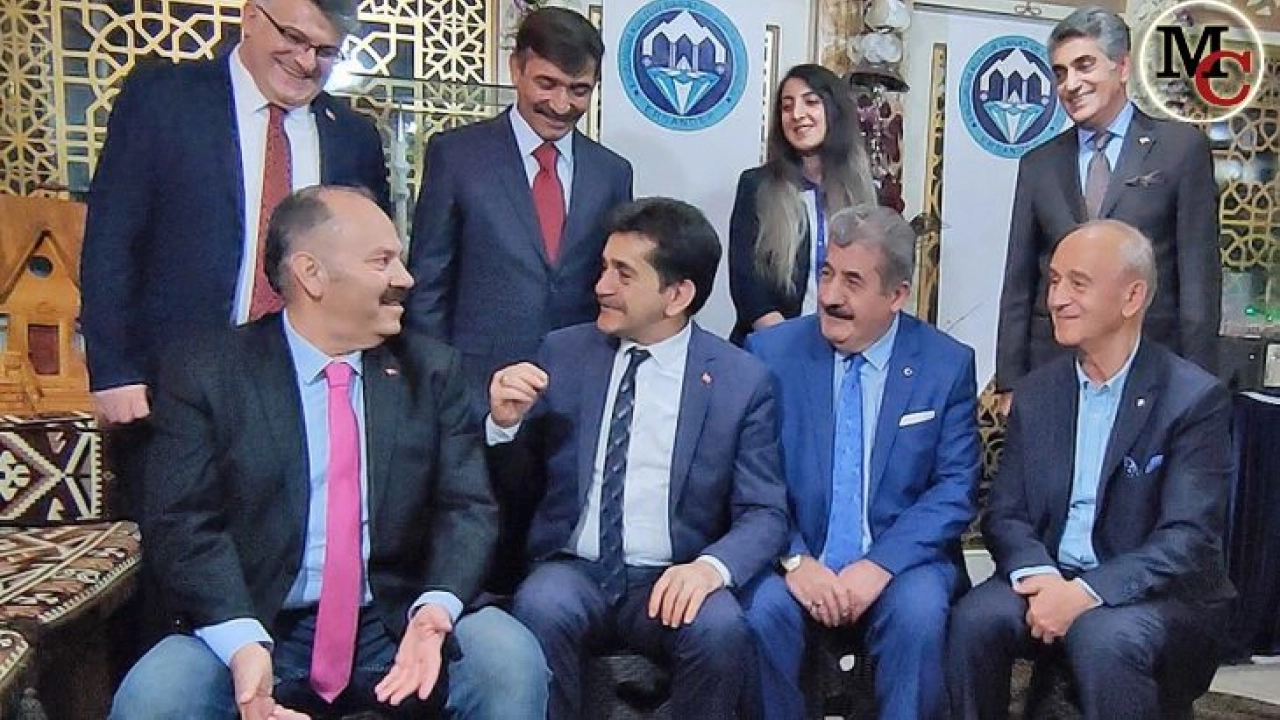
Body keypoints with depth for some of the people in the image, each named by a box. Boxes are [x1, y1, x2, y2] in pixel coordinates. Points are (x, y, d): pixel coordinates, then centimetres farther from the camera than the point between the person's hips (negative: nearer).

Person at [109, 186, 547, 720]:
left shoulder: (432, 371, 6)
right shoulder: (203, 373, 0)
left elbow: (466, 507, 1)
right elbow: (185, 525, -6)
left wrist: (436, 609, -18)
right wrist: (242, 644, -23)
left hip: (398, 628, 1)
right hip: (259, 632, -1)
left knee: (511, 660, -24)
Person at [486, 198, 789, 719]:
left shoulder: (742, 380, -1)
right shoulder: (562, 353, 6)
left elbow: (765, 514, -3)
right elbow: (515, 479, 13)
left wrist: (711, 566, -24)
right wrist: (504, 422, -9)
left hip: (672, 580, -1)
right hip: (572, 570, 2)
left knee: (721, 630, -31)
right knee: (540, 609, -30)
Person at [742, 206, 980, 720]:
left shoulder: (948, 364, -1)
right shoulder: (770, 351, -1)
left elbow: (955, 490, -4)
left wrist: (879, 565, -18)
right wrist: (793, 560, -18)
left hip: (900, 559, 0)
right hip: (796, 558, 1)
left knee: (919, 611, -29)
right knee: (765, 607, -28)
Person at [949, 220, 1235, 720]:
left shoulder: (1196, 398, -7)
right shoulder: (1036, 393, 7)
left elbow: (1189, 538, -14)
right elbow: (1004, 515, 5)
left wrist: (1085, 593, -25)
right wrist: (1038, 577, -16)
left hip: (1158, 593, -3)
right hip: (1050, 580, 4)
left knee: (1106, 640, -34)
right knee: (974, 619, -24)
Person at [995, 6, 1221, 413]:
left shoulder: (1182, 147, 2)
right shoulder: (1038, 164, 10)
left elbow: (1199, 274, -1)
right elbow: (1019, 280, 9)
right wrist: (1010, 383, 4)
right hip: (1051, 365, 3)